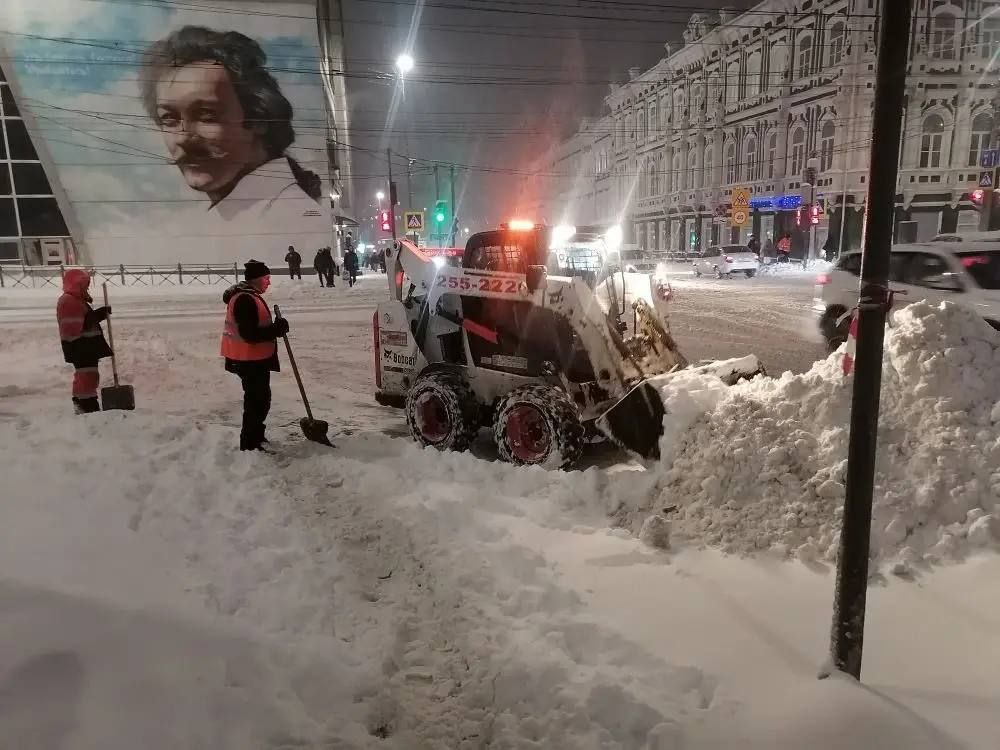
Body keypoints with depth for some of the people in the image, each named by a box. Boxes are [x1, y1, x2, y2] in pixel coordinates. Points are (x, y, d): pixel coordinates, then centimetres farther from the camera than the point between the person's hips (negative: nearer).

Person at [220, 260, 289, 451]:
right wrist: (276, 330, -22)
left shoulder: (249, 296, 12)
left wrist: (274, 328, 8)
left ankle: (255, 435, 36)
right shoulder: (245, 300, -22)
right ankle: (249, 444, 7)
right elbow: (250, 334, -27)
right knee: (257, 401, -3)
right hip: (249, 361, -11)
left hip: (256, 359, 11)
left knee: (261, 398, 21)